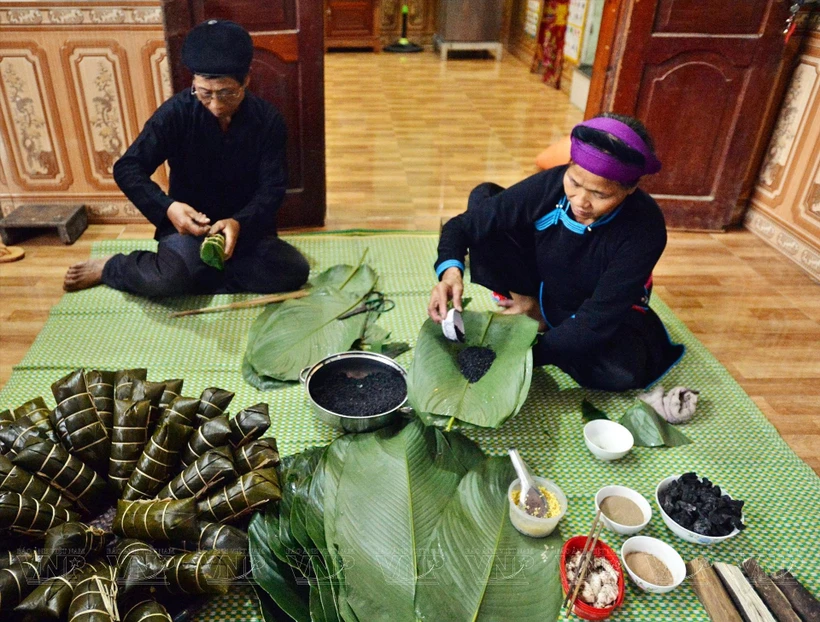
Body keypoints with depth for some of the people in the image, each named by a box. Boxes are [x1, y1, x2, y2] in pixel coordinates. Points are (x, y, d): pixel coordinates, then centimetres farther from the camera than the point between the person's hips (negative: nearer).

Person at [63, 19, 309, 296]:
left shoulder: (267, 120, -10)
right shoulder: (176, 112, -12)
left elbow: (272, 187, -11)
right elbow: (127, 169, -10)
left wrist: (239, 222, -32)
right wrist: (166, 207, -30)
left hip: (246, 225, 2)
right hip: (187, 223, -2)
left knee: (293, 271, -25)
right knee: (167, 280, -32)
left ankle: (194, 274, -14)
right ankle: (111, 267, 2)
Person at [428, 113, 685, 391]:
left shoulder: (644, 230, -32)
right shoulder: (549, 184, -26)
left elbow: (595, 322, -33)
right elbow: (463, 225, -19)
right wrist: (451, 270, -39)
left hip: (603, 315, -2)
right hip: (543, 284, 2)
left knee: (622, 370, -36)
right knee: (484, 196, -16)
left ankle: (539, 320, -8)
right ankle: (532, 310, -9)